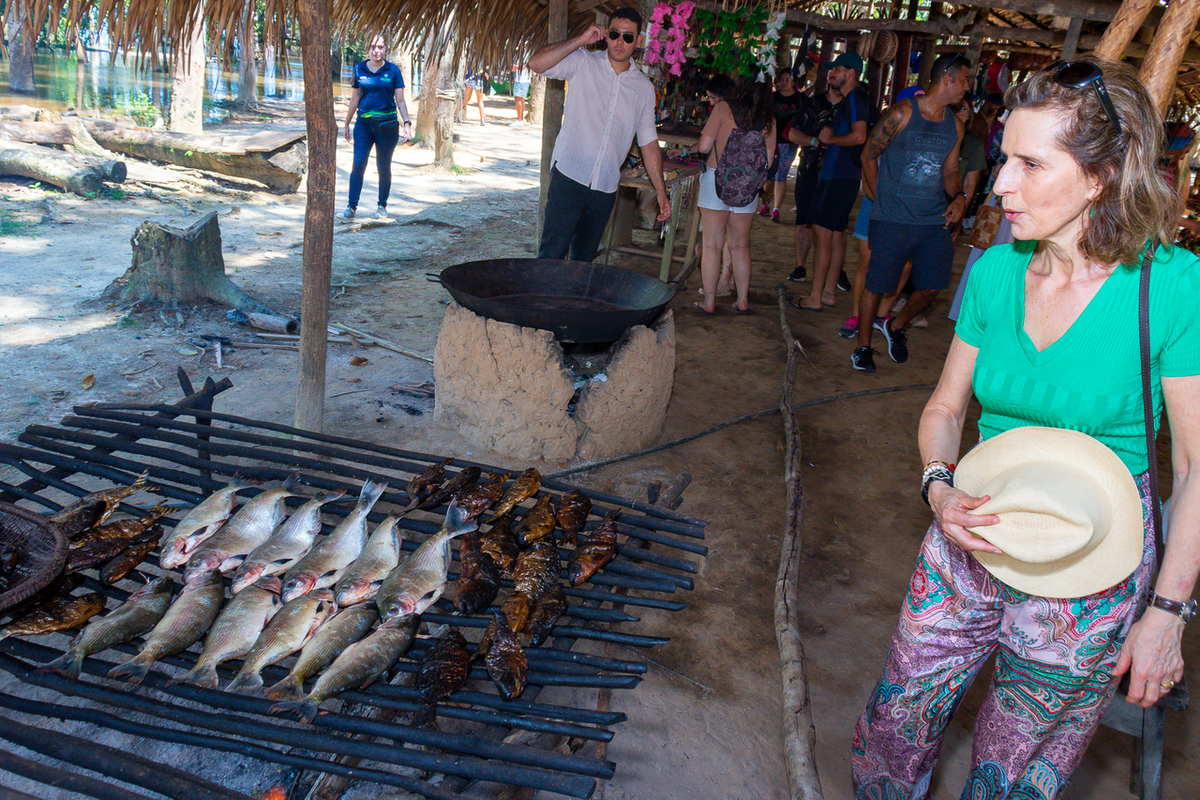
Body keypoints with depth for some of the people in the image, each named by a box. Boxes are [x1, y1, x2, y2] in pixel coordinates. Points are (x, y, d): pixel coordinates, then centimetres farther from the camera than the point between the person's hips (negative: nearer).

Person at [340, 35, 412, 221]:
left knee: (384, 167, 6)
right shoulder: (359, 69, 6)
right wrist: (347, 124, 16)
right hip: (364, 123, 1)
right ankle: (351, 207, -5)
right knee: (358, 165, -8)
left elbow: (400, 100, 3)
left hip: (387, 123, -1)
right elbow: (354, 100, 13)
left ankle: (382, 206, 20)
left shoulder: (393, 70, 1)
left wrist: (407, 123, -8)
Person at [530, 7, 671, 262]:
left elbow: (648, 141, 13)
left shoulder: (644, 87, 10)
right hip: (569, 176, -3)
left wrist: (661, 192, 10)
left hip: (606, 187, 4)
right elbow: (536, 64, -11)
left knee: (584, 256, 10)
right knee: (552, 253, -10)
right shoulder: (583, 63, 1)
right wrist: (580, 40, -15)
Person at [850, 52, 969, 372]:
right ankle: (863, 346, 20)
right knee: (876, 284, 1)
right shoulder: (902, 113, -6)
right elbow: (869, 155, -1)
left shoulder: (955, 126, 12)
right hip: (892, 220, -5)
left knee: (933, 285, 2)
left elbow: (950, 170, 20)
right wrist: (881, 199, 0)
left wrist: (958, 197, -1)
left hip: (934, 221, 5)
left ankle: (895, 327, 30)